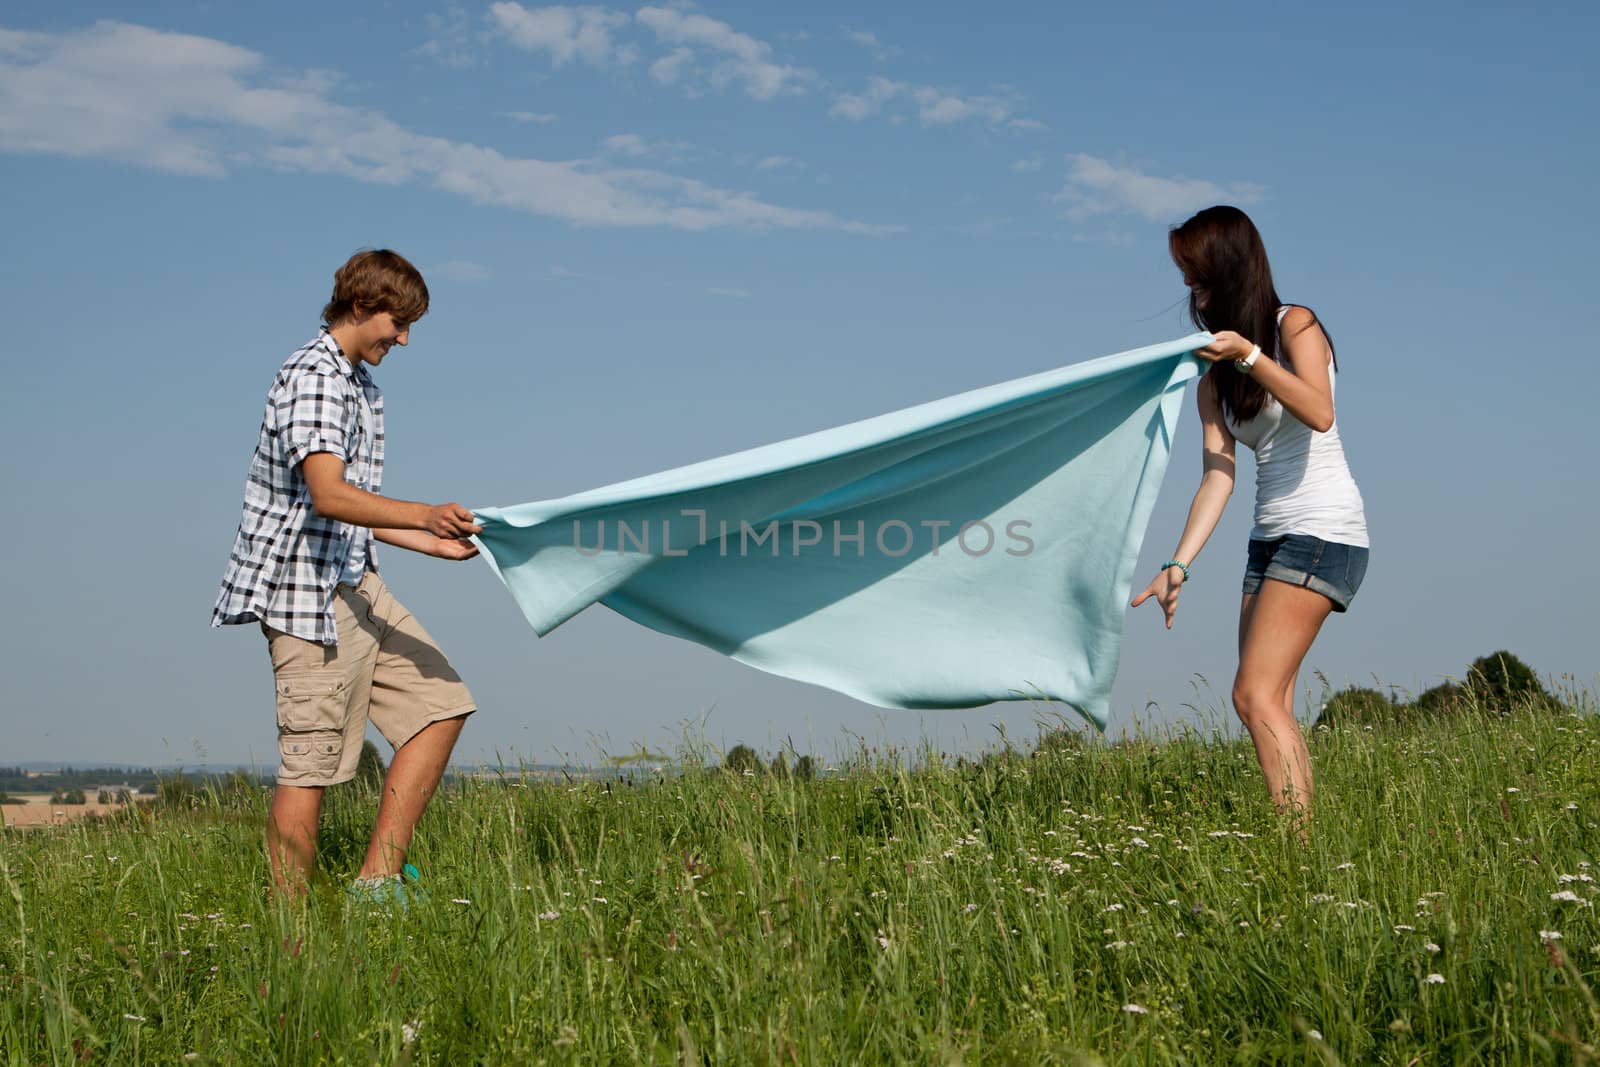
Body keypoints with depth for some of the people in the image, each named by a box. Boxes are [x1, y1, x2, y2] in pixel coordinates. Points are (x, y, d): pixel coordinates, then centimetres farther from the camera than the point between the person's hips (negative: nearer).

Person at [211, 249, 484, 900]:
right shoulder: (313, 378, -14)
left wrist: (436, 544, 11)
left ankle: (377, 881, 8)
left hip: (357, 585, 10)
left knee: (439, 702, 8)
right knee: (309, 766, -7)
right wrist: (424, 515, -42)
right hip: (308, 592, -10)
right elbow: (329, 496, -30)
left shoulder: (363, 385, 19)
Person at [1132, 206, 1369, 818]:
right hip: (1270, 538, 8)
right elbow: (1218, 476, 2)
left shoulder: (1294, 326, -4)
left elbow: (1319, 414, -22)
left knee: (1256, 696, -17)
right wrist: (1180, 564, -11)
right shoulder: (1215, 377, 13)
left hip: (1323, 531, -7)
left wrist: (1249, 354, -25)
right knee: (1271, 706, -2)